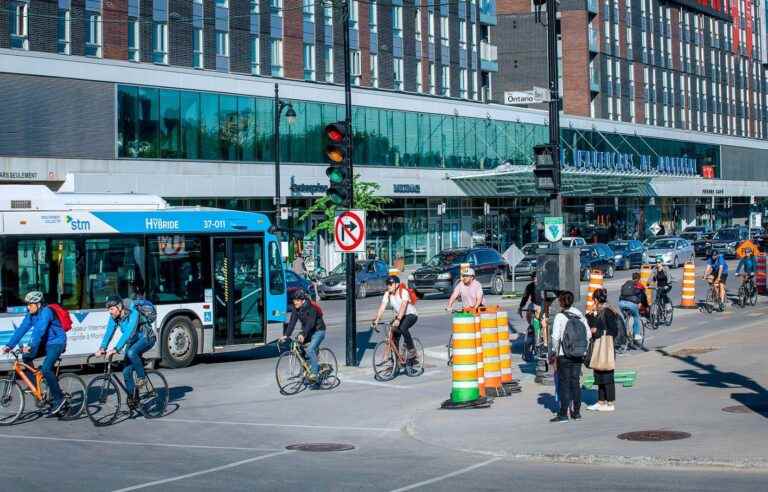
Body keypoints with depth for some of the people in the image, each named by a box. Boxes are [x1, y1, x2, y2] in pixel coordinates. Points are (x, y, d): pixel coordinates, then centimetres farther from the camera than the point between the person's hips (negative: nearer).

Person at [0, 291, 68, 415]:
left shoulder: (46, 312, -22)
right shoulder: (31, 314, 4)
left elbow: (39, 330, -32)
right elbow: (21, 329, -1)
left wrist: (31, 346, -40)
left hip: (56, 343, -8)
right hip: (45, 343, 9)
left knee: (45, 369, -23)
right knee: (26, 357, -8)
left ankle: (58, 398, -13)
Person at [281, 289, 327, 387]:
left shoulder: (311, 308, -23)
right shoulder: (296, 309, -3)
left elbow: (310, 323, -33)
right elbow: (292, 322, -8)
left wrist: (303, 335, -46)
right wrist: (286, 335, -20)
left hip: (318, 331, -7)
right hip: (307, 331, 7)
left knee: (310, 350, -26)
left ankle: (314, 373, -19)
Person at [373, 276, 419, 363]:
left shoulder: (403, 292, -23)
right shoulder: (387, 294, -6)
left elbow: (403, 306, -36)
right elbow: (382, 307, -14)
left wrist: (398, 320, -49)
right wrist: (376, 319, -27)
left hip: (411, 314, -6)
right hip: (399, 316, 6)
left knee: (402, 328, -33)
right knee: (394, 335, -7)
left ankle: (412, 350, -18)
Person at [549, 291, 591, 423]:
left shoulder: (560, 317, -12)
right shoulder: (579, 315, 4)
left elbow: (555, 337, -17)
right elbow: (588, 334, 5)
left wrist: (556, 351, -3)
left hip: (564, 355, -5)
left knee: (564, 383, 0)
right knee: (575, 382, 12)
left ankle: (563, 414, -1)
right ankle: (576, 412, 16)